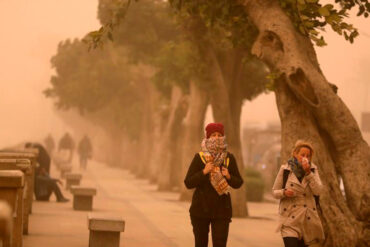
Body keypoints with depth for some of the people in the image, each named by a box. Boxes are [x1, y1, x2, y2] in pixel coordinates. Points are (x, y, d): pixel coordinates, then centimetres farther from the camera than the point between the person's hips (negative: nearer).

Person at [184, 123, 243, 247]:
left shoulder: (229, 158, 4)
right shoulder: (199, 157, -3)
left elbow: (238, 183, 8)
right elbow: (188, 183, -6)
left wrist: (229, 176, -13)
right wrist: (204, 172, -18)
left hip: (222, 210, 1)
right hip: (201, 209, -1)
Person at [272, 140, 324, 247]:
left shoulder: (313, 169, 5)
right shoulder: (285, 170, -1)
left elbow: (317, 191, -8)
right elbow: (275, 191, 5)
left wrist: (308, 173, -17)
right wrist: (284, 192, -16)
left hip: (308, 219, 3)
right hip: (290, 219, -3)